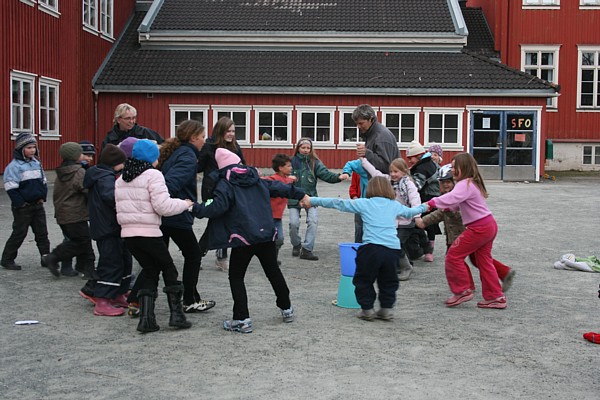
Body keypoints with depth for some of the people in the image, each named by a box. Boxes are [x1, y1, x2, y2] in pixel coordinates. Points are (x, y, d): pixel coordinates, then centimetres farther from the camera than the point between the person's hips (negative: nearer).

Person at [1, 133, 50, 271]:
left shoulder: (36, 163, 9)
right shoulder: (14, 166, -12)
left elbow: (43, 181, 18)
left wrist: (42, 197, 7)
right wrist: (20, 203, -16)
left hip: (38, 205, 6)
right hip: (23, 207, -6)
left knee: (42, 233, 8)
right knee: (19, 233, 2)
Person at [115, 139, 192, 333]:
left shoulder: (121, 179, 14)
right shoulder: (153, 175, -11)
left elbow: (120, 206, 14)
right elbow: (163, 206, -17)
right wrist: (184, 204, -4)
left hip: (127, 233, 7)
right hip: (149, 233, -7)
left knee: (150, 270, 17)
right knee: (168, 268, 10)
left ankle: (146, 317, 8)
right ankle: (176, 314, 10)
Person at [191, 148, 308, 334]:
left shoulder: (225, 184, -3)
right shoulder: (256, 179, 13)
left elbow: (218, 206, -17)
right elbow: (278, 188, 22)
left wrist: (197, 208, -6)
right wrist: (301, 195, 35)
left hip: (243, 238, -5)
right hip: (267, 234, 5)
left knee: (236, 276, 7)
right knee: (273, 271, 22)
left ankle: (242, 319, -1)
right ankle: (286, 309, 34)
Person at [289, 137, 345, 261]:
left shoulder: (315, 162, 1)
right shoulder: (292, 161, 0)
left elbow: (325, 174, -10)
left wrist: (338, 177, -27)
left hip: (310, 196, 0)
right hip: (294, 197, 0)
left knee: (313, 221, -15)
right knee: (294, 223, -7)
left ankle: (306, 249, -7)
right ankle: (296, 245, 21)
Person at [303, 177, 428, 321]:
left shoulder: (364, 203, 8)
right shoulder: (395, 205, 18)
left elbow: (338, 203, 9)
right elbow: (410, 212, 38)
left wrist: (313, 201, 15)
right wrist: (423, 207, 60)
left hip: (372, 248, -3)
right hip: (393, 249, 3)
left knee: (363, 280, 14)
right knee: (388, 281, 21)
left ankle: (367, 309, 14)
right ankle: (386, 309, 19)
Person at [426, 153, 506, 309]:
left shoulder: (465, 184, -17)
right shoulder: (472, 182, 17)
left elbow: (452, 198, -36)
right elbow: (457, 205, 14)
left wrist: (432, 203, -40)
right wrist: (446, 207, -3)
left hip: (479, 228, -10)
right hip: (489, 225, 10)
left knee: (454, 255, -3)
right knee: (484, 261, 14)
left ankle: (462, 291, 6)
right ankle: (496, 297, 18)